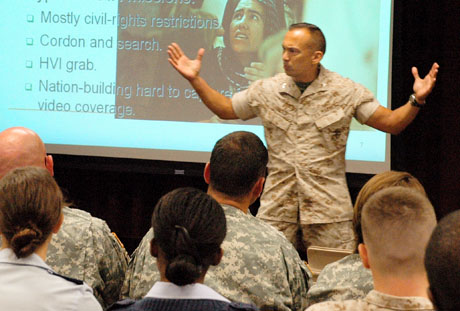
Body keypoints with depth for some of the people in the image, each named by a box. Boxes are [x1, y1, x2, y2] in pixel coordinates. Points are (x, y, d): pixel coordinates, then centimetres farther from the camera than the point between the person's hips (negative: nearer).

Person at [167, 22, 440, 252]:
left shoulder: (346, 92, -2)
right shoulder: (266, 90, 4)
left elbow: (391, 123, 0)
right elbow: (225, 109, 17)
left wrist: (417, 100, -16)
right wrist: (195, 79, 10)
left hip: (329, 209, -2)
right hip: (276, 208, 2)